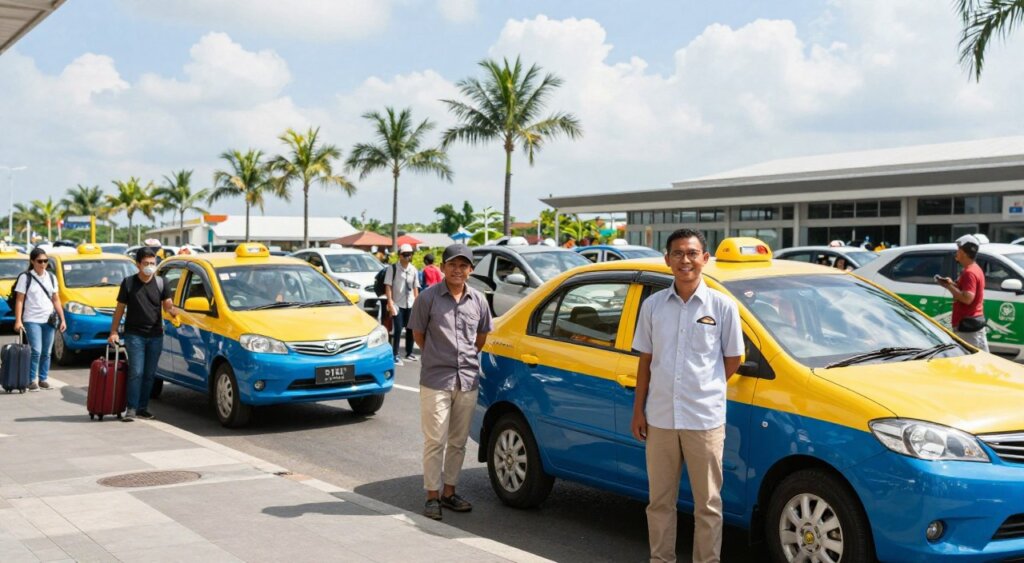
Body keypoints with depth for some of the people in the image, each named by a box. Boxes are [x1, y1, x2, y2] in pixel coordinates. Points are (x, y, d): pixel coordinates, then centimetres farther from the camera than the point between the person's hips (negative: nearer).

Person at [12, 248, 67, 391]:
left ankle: (43, 379, 13)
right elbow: (19, 300, -4)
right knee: (36, 351, -12)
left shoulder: (51, 277, 11)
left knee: (46, 352, 5)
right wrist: (18, 321, -13)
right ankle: (32, 380, -3)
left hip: (49, 320, 4)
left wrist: (62, 319, 8)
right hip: (32, 320, -4)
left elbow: (56, 300, 14)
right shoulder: (25, 277, -2)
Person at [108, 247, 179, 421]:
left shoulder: (161, 283, 6)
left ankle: (143, 408, 15)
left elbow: (167, 305, 1)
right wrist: (114, 332, -3)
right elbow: (120, 309, 4)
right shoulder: (128, 283, 1)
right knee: (136, 372, -10)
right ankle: (132, 409, -7)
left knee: (149, 374, 5)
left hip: (155, 335, 3)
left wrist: (172, 310, -24)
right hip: (134, 335, -3)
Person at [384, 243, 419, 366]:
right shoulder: (393, 268, -7)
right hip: (397, 304, -5)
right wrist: (390, 303, -16)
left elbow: (415, 287, 12)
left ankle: (409, 352, 25)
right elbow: (388, 286, -10)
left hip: (410, 304, 5)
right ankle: (395, 355, -3)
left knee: (411, 328, 10)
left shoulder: (413, 269, 7)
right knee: (398, 329, -9)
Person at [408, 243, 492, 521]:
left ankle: (449, 492, 22)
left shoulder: (478, 300, 6)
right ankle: (432, 496, 8)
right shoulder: (428, 297, -5)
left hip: (468, 381, 4)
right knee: (435, 441, -1)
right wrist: (438, 358, 7)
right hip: (435, 381, -4)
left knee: (458, 442, 11)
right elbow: (418, 333, 4)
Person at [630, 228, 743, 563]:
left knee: (708, 504, 6)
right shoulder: (653, 305, 5)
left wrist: (703, 391, 3)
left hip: (705, 419, -2)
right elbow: (646, 361, 10)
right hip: (660, 419, 3)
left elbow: (732, 360, 6)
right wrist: (638, 410, 6)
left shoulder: (722, 306, -2)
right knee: (660, 501, 12)